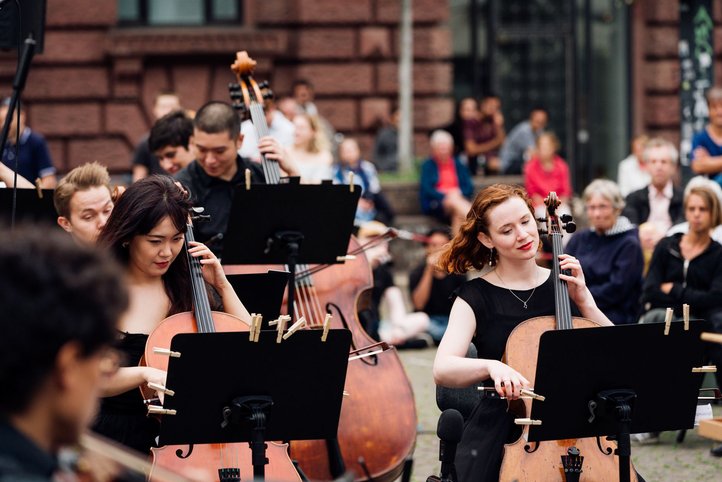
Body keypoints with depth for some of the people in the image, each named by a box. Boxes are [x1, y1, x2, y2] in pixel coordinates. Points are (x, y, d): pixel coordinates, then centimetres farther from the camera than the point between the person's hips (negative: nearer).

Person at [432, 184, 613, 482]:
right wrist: (491, 365, -34)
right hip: (500, 433, -3)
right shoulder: (476, 297, 0)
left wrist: (583, 301, -8)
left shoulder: (563, 284, 9)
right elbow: (442, 370, -16)